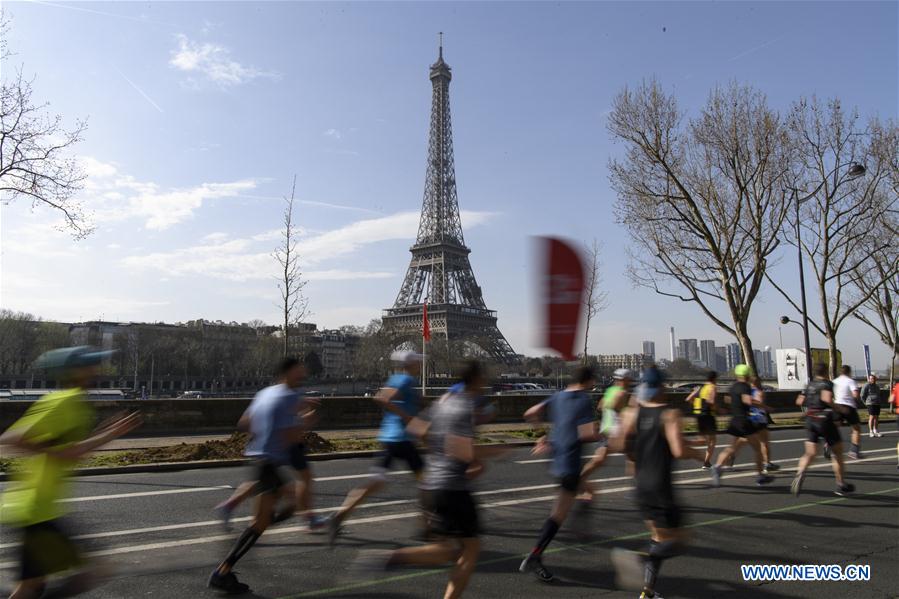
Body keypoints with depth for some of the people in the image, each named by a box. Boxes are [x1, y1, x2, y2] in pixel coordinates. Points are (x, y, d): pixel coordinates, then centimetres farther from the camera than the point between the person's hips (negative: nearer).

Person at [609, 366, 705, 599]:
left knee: (659, 539, 20)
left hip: (641, 488, 6)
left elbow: (617, 445, -5)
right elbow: (679, 451, -19)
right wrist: (699, 454, -1)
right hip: (661, 488, -6)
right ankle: (639, 558, -22)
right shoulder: (670, 414, -11)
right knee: (676, 542, 3)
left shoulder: (632, 413, 2)